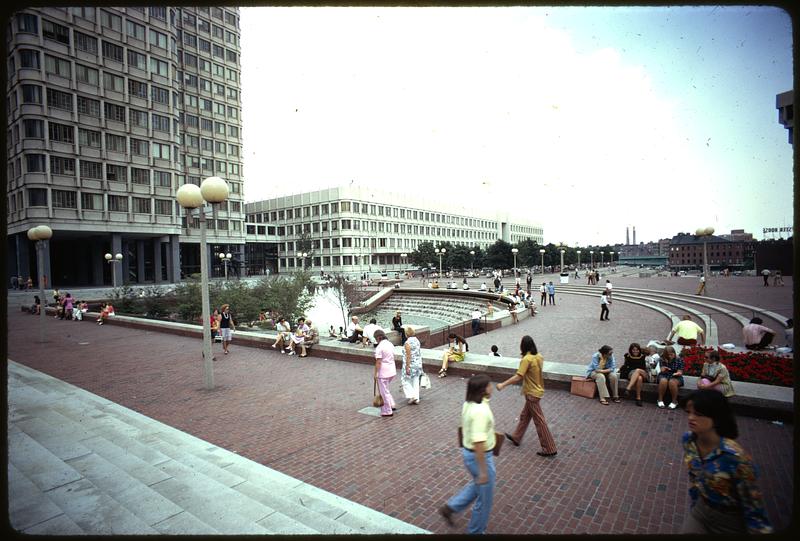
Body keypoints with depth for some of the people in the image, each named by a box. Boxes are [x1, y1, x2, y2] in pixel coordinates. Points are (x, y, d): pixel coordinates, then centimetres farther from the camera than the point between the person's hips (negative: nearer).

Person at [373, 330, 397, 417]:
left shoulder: (379, 347, -17)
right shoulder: (390, 344, 7)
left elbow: (378, 362, -18)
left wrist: (375, 374, -10)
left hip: (383, 373, -8)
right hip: (392, 371, 8)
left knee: (384, 392, 5)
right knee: (386, 390, 25)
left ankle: (388, 411, 15)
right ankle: (391, 405, 23)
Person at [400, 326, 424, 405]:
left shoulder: (407, 343, -18)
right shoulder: (417, 341, 5)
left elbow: (408, 356, -21)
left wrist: (407, 367, -18)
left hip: (410, 364, -7)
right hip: (418, 364, 7)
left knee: (405, 380, 8)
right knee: (415, 381, 13)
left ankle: (412, 396, -1)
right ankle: (416, 399, 16)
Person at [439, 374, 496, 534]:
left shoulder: (468, 403, -2)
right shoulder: (481, 411, -31)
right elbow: (479, 443, -31)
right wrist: (483, 470, -24)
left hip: (468, 451, 9)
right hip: (479, 456, -9)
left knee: (477, 485, 30)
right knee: (485, 497, 13)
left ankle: (450, 507, 32)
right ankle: (476, 531, 33)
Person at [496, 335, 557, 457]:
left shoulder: (526, 359, -25)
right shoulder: (538, 356, 1)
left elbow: (518, 377, -29)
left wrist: (503, 385, -22)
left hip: (532, 393, -9)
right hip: (536, 390, 9)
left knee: (539, 421, 2)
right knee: (524, 416, 21)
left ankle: (549, 449, 12)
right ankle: (516, 438, 37)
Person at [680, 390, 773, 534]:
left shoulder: (735, 457, -33)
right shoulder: (688, 440, -14)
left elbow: (754, 508, -20)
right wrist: (694, 505, 14)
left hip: (730, 522, -4)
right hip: (700, 509, 5)